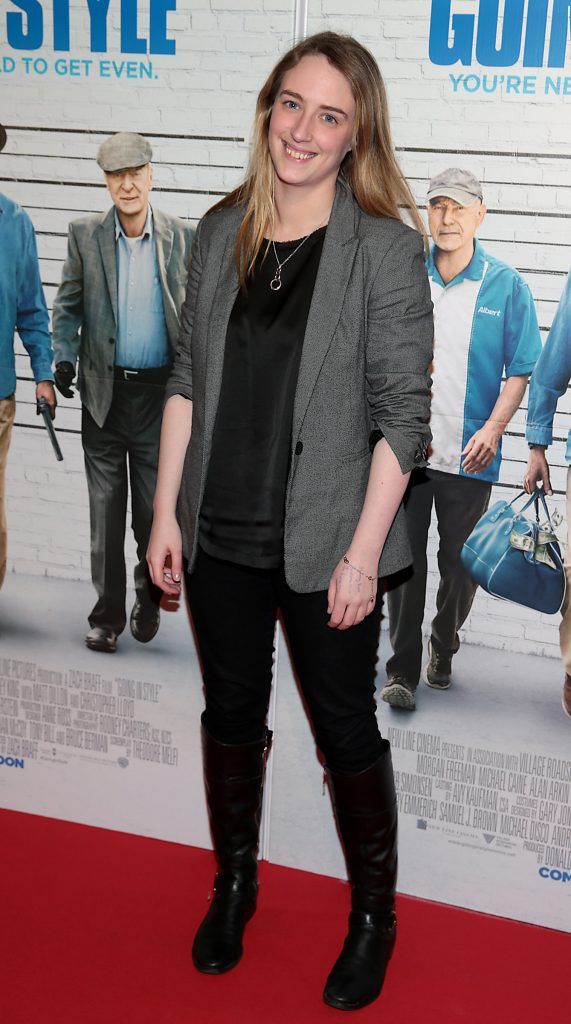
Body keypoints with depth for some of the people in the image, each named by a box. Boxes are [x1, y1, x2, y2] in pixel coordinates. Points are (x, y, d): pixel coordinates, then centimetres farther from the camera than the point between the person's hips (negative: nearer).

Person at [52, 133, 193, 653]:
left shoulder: (183, 237, 1)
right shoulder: (85, 234, 3)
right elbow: (68, 304, 10)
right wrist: (64, 357, -2)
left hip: (161, 393, -1)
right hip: (104, 392, 1)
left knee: (155, 508, 4)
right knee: (105, 510, 5)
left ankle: (149, 598, 29)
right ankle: (107, 616, 16)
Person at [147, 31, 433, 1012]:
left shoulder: (386, 248, -10)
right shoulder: (222, 232, 3)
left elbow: (401, 414, -11)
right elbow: (186, 379, 7)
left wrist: (363, 553, -14)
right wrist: (166, 511, 4)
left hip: (324, 544, -4)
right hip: (221, 535, 4)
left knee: (345, 729, 10)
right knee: (231, 713, 19)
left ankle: (374, 914, 33)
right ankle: (234, 882, 42)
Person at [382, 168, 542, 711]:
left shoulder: (505, 284, -1)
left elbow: (520, 370, 0)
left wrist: (493, 429, -12)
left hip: (470, 454, 0)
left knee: (460, 564, 10)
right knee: (403, 560, 2)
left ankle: (443, 649, 34)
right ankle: (403, 669, 12)